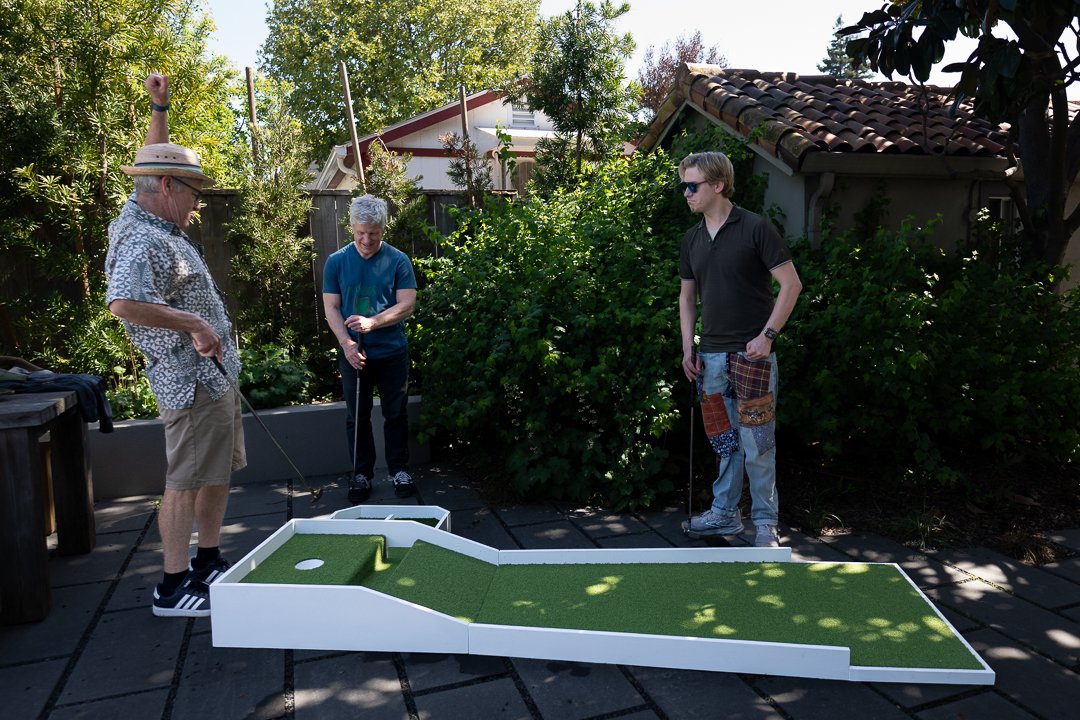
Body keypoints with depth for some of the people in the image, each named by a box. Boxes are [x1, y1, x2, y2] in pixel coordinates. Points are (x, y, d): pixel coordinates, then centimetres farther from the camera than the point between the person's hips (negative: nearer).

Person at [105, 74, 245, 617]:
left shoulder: (154, 220, 10)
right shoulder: (140, 240, -19)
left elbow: (156, 163, 27)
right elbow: (123, 303, -36)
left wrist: (159, 107, 20)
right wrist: (192, 322, -28)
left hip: (214, 375, 10)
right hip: (192, 382, -10)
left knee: (219, 473, 16)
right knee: (186, 481, -3)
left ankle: (209, 563, 28)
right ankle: (174, 587, 7)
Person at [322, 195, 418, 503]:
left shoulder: (398, 260, -4)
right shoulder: (337, 261, 0)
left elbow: (407, 304, -10)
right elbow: (331, 307, -2)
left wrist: (372, 322, -24)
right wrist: (346, 343, -16)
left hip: (392, 352, -1)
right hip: (353, 354, 1)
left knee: (396, 414, 8)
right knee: (357, 417, 10)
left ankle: (399, 471, 23)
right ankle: (361, 474, 23)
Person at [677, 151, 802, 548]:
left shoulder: (755, 228, -8)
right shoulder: (692, 239, 11)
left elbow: (791, 284, -8)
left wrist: (767, 335, -14)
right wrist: (688, 348, 9)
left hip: (752, 354, -6)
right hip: (711, 355, 6)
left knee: (757, 443, 0)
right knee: (724, 439, 15)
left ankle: (766, 523, 13)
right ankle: (724, 513, 27)